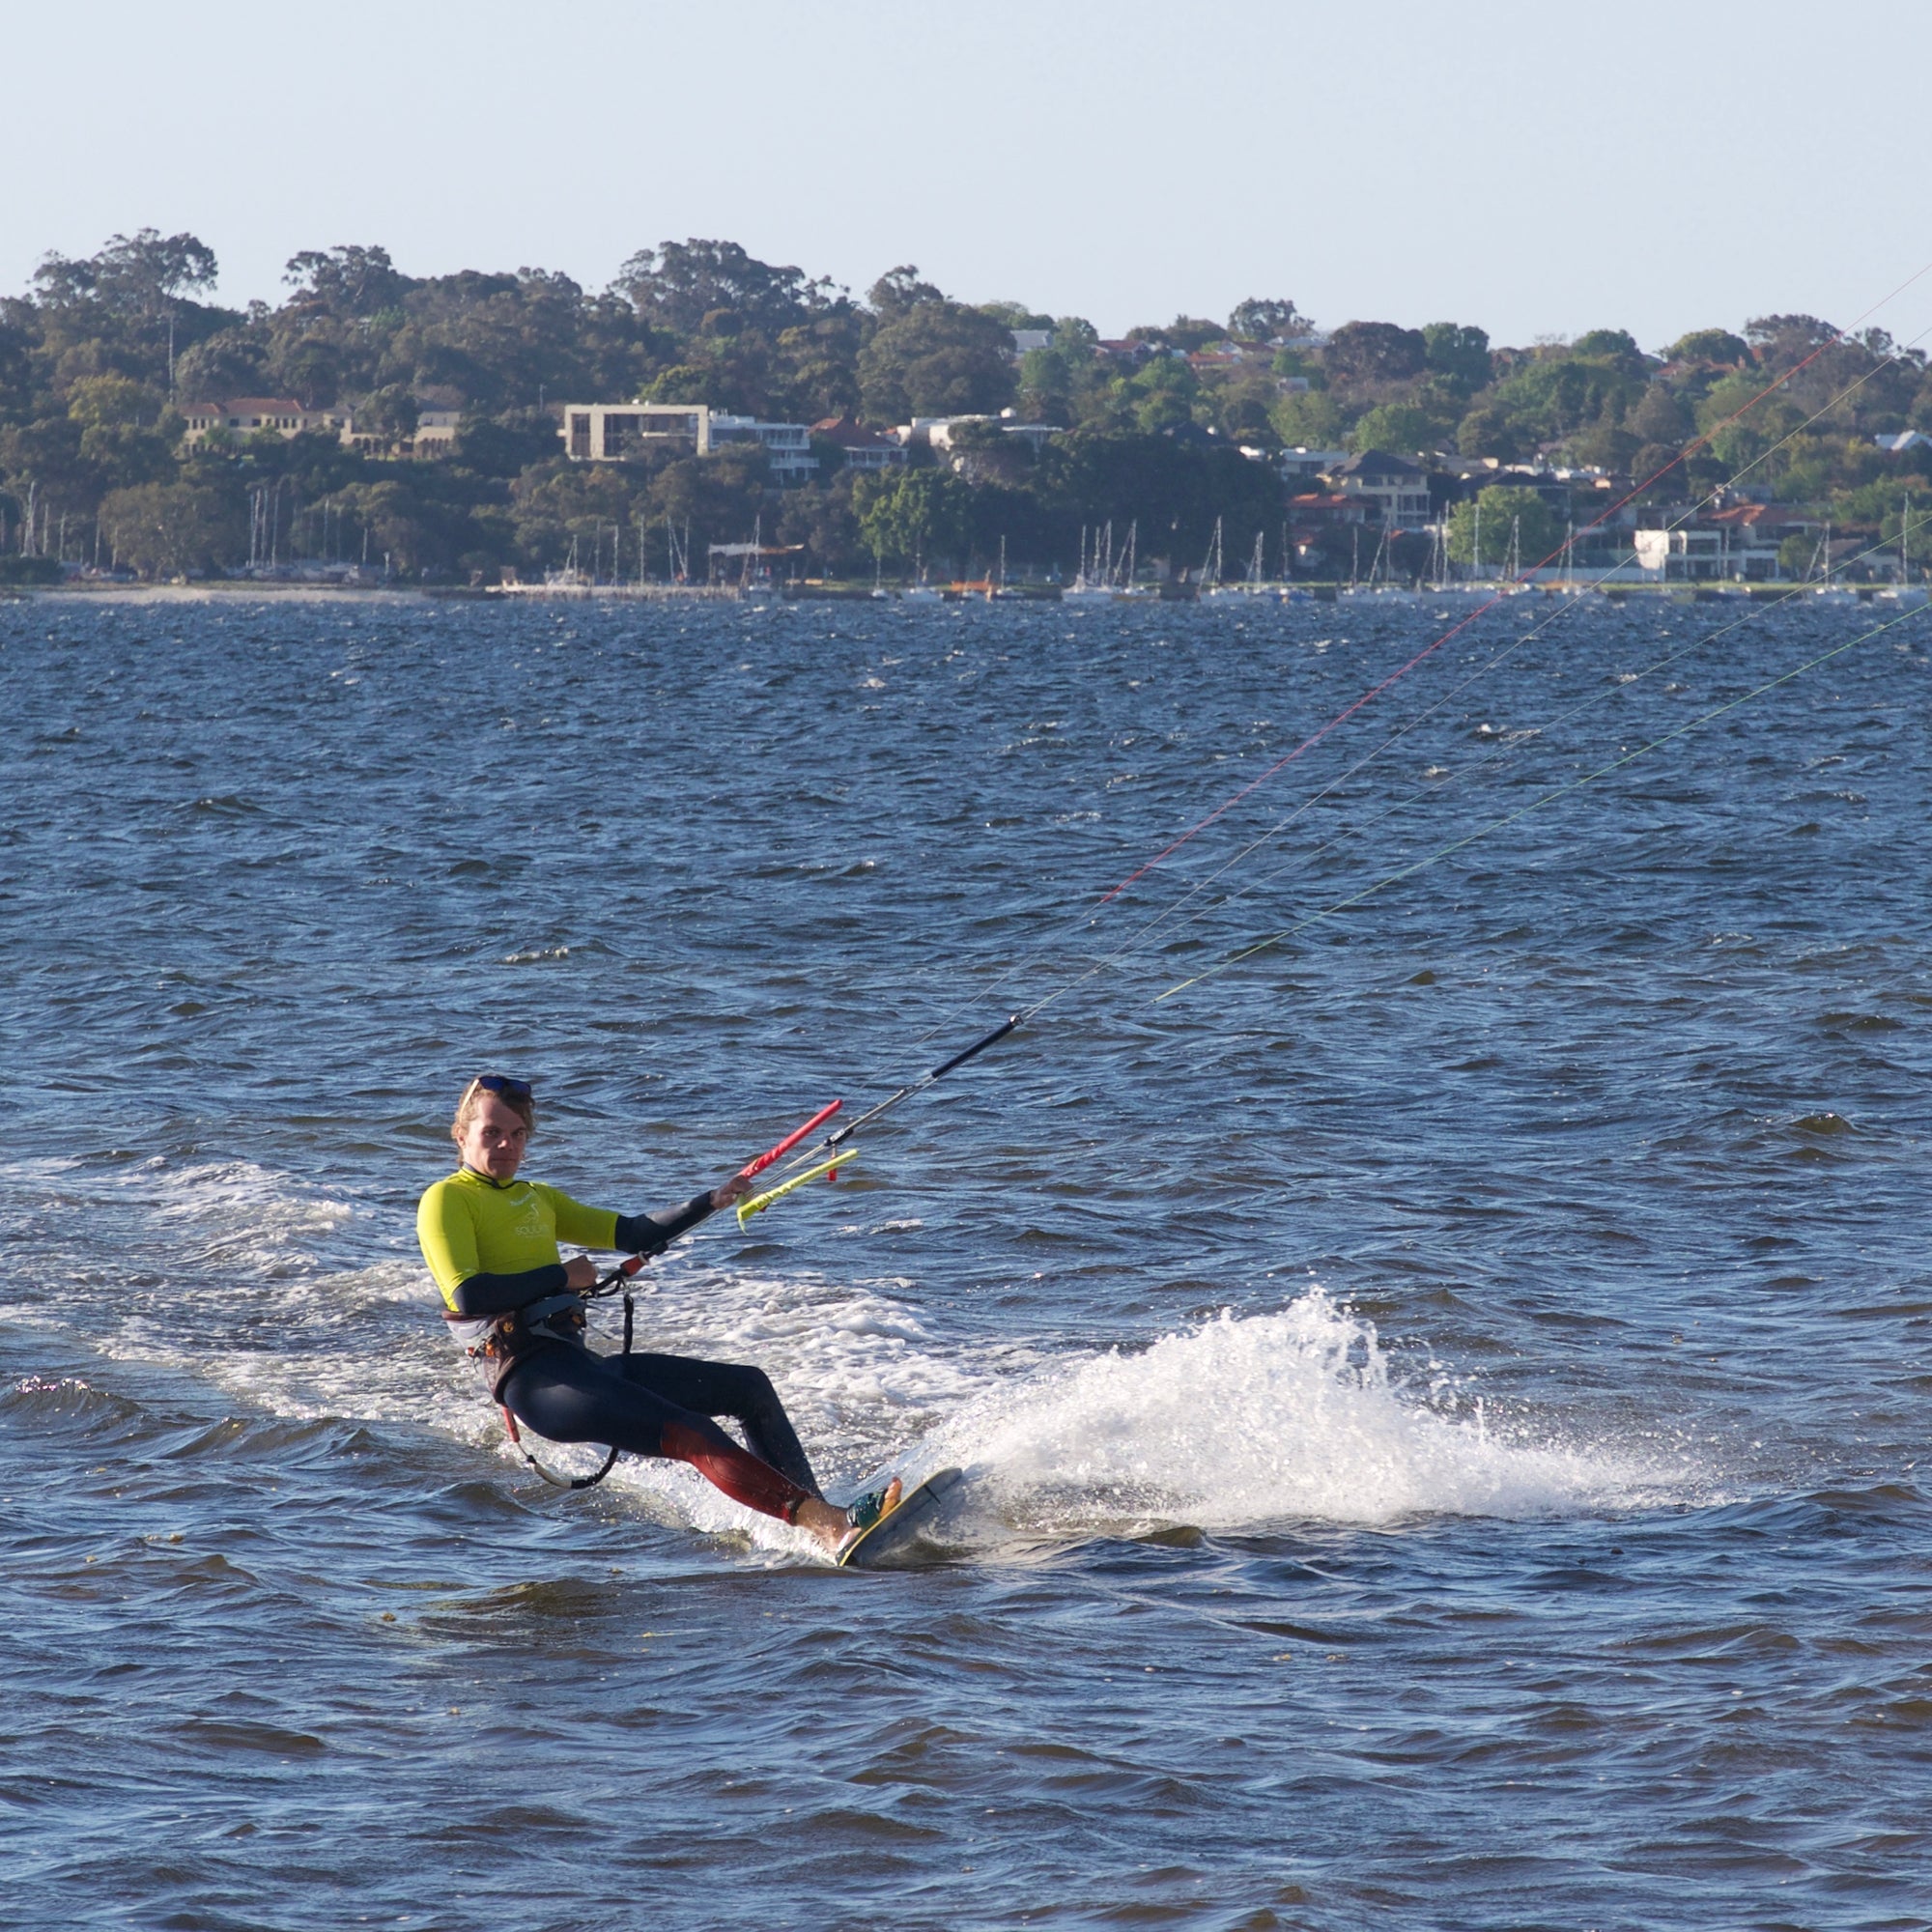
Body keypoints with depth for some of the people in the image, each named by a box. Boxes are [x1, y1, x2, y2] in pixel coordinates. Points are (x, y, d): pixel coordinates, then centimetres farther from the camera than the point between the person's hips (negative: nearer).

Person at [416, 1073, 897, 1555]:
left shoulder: (537, 1198, 26)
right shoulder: (446, 1200, 1)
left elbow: (633, 1234, 22)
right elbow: (467, 1296, -14)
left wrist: (710, 1202, 8)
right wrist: (561, 1276, -7)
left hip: (582, 1363, 10)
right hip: (533, 1376, -10)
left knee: (749, 1387, 8)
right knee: (691, 1434, -26)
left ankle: (819, 1516, -1)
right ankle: (829, 1524, -38)